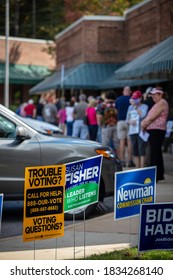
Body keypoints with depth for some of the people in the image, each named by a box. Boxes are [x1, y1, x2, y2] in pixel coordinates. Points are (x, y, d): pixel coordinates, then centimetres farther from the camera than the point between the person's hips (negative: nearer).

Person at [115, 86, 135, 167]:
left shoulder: (118, 100, 5)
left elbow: (116, 110, 8)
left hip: (120, 121, 2)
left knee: (122, 141, 3)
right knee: (129, 141, -1)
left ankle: (122, 161, 0)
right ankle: (130, 161, -3)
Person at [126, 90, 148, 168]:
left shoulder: (144, 106, 0)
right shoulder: (130, 107, 16)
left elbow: (143, 115, -19)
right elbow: (127, 120, 20)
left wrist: (135, 106, -15)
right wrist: (130, 122, -3)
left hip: (141, 131, -6)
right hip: (132, 132, 6)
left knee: (141, 151, -10)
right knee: (135, 152, 8)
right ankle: (137, 168, 14)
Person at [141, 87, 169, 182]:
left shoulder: (162, 103, -10)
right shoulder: (158, 104, 22)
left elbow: (152, 117, -16)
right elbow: (150, 117, 21)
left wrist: (144, 124, -4)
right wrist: (144, 123, 5)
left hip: (157, 131, -10)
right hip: (154, 131, 10)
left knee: (155, 153, -9)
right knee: (157, 153, 12)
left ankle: (154, 176, -8)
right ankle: (160, 176, 17)